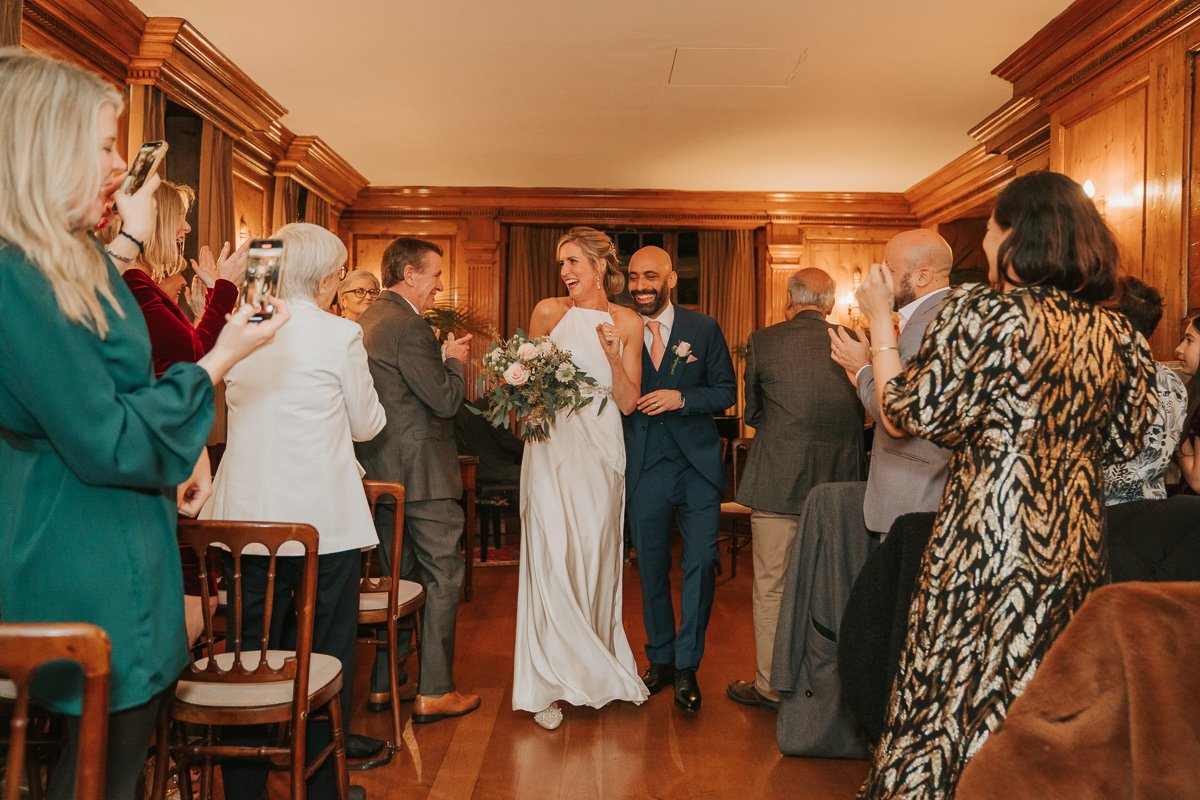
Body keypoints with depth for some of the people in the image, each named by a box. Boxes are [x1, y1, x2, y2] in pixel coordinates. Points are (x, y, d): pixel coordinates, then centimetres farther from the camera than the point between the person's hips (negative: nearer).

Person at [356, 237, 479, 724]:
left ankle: (384, 683, 25)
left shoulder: (365, 321, 13)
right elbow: (445, 399, -17)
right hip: (420, 473, -9)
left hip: (380, 471, 9)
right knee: (443, 577, 1)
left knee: (397, 575, 17)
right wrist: (454, 360, 0)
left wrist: (440, 358, 14)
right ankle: (434, 692, 7)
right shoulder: (408, 326, -17)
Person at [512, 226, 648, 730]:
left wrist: (614, 356, -14)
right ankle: (548, 684, 6)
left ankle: (594, 674, 24)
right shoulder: (549, 312, 3)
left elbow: (627, 403, 2)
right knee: (551, 559, -4)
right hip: (552, 447, -1)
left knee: (595, 557, 6)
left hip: (601, 451, 1)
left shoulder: (627, 323, 4)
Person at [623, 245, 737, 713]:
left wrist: (681, 398, -15)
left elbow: (727, 392, -1)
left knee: (701, 563, -3)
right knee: (651, 569, 11)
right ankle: (660, 659, 29)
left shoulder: (704, 330, 2)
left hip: (697, 466, -1)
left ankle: (686, 666, 12)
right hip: (644, 469, 1)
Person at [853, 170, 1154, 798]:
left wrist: (881, 322, 0)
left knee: (957, 697, 8)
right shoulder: (1117, 334, 3)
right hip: (1076, 546, 6)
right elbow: (1123, 442, 12)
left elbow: (902, 414, -10)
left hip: (988, 539, -6)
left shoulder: (980, 314, -15)